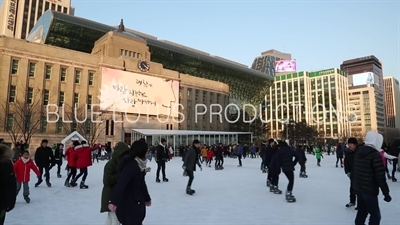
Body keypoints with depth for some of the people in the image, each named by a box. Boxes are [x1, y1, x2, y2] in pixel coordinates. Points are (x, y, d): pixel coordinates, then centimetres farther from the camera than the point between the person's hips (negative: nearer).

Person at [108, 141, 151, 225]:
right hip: (128, 204, -9)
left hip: (136, 202, 9)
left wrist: (147, 198, 28)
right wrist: (113, 201, -39)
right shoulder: (131, 165, -23)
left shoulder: (138, 165, 5)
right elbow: (120, 183, -32)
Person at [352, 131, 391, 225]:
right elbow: (380, 177, -20)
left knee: (362, 210, 19)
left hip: (358, 187, 8)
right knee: (375, 214, 4)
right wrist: (386, 193, -12)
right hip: (369, 190, -7)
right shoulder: (376, 155, -18)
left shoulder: (358, 152, 6)